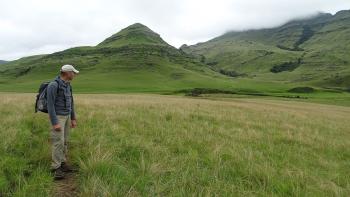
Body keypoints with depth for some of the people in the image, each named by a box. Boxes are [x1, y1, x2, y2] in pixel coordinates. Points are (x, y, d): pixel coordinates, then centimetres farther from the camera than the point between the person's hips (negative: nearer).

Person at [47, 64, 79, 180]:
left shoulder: (67, 85, 8)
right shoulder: (53, 85, -20)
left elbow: (70, 102, 13)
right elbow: (50, 105, -21)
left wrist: (73, 119, 13)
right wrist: (55, 123, -23)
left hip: (66, 116, 8)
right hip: (57, 117, -8)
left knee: (64, 141, 11)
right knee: (58, 142, -8)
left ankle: (62, 163, 22)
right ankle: (56, 169, 0)